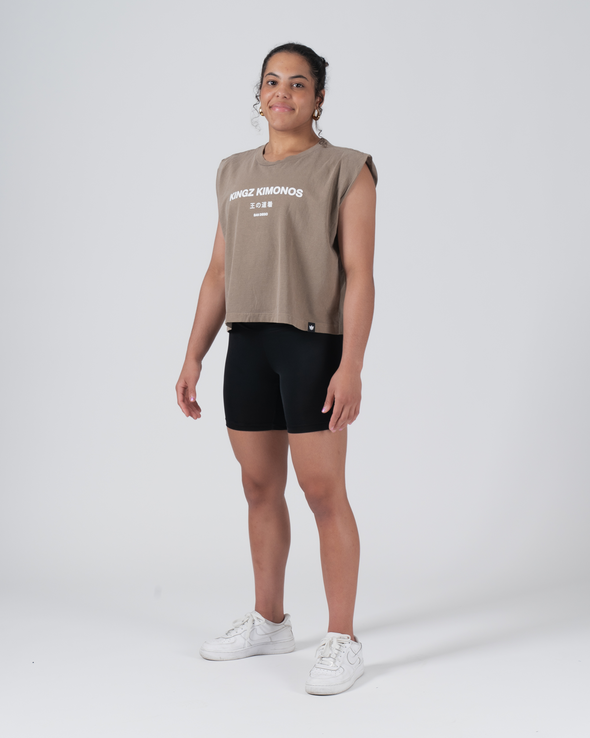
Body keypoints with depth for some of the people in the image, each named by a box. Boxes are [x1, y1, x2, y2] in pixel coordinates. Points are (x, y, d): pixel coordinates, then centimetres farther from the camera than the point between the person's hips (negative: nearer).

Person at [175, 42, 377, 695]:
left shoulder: (345, 171, -1)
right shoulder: (235, 174, 16)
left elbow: (359, 275, -8)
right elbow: (219, 274, 16)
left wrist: (351, 366, -17)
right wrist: (193, 358, 10)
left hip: (314, 342, -5)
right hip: (247, 342, 6)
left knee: (322, 490, -6)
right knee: (260, 487, 11)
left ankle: (342, 640, 3)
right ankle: (268, 622, 25)